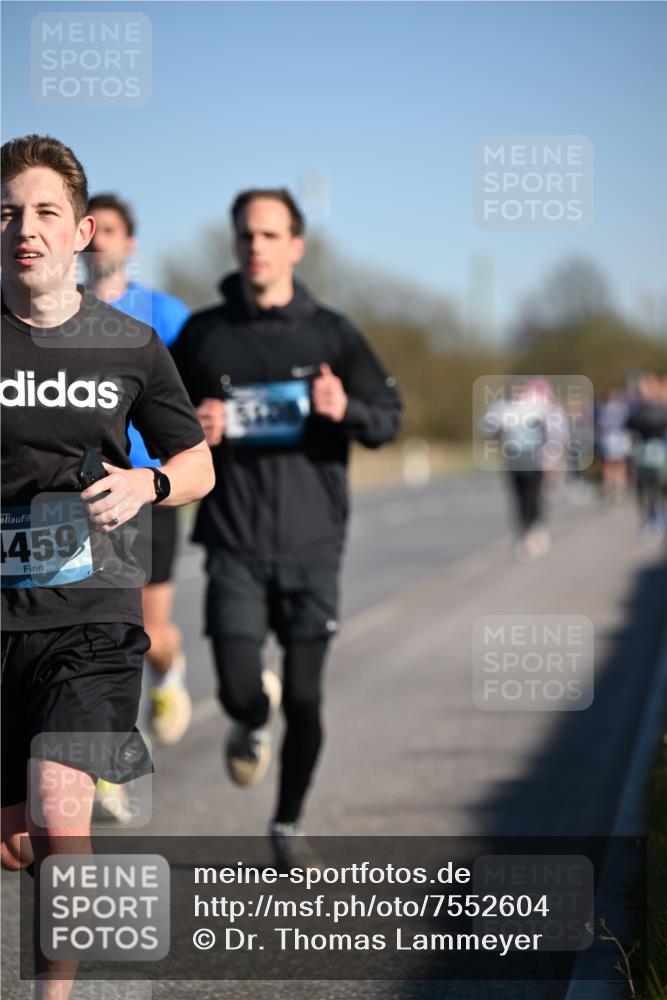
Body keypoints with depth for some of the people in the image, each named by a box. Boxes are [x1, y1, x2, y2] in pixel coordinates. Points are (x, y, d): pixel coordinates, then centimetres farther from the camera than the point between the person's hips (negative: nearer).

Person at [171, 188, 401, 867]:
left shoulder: (329, 333, 3)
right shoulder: (203, 335, 4)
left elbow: (388, 417, 1)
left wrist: (346, 409, -21)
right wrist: (192, 429, -10)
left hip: (312, 543, 0)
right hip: (235, 544, 0)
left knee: (304, 701, 2)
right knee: (240, 692, -11)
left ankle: (288, 826, 23)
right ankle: (253, 724, 27)